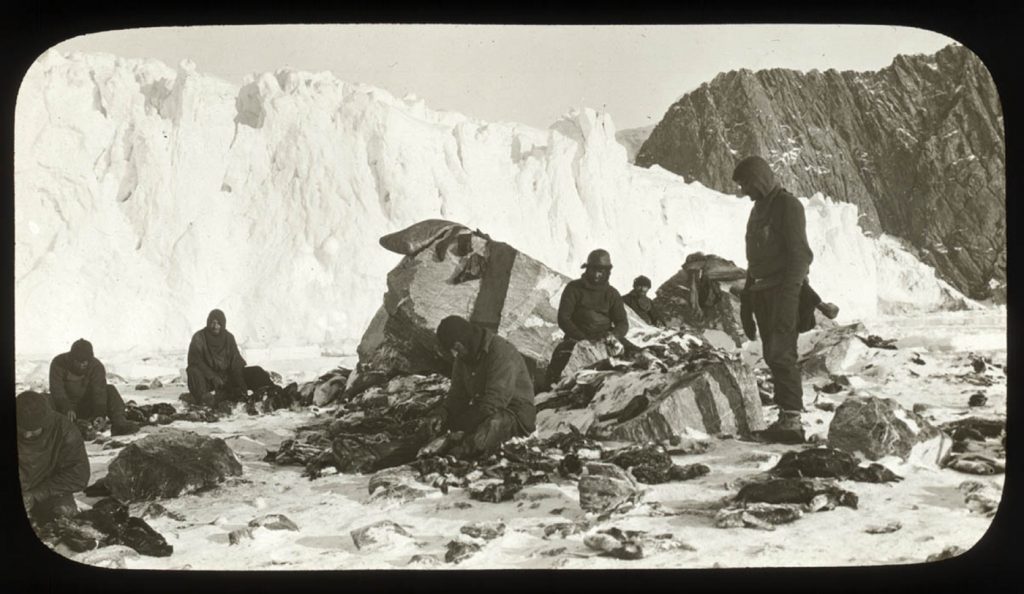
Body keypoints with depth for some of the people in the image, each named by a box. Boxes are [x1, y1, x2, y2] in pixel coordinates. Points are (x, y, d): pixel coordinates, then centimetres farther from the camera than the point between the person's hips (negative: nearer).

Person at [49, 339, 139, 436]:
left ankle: (119, 423, -35)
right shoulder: (58, 363, -15)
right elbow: (57, 389, -25)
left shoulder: (96, 366, -12)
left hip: (87, 409, 1)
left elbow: (99, 392, -24)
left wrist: (100, 415, -39)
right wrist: (68, 409, -43)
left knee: (110, 390, -20)